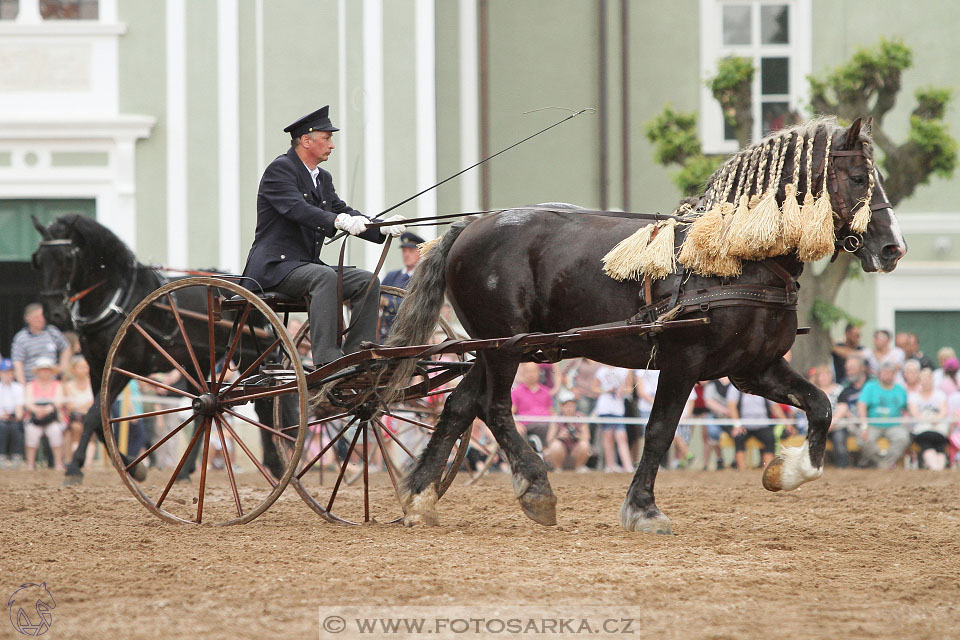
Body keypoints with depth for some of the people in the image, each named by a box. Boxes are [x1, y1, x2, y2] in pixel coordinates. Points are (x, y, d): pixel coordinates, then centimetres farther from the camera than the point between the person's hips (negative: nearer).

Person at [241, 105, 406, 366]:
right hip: (274, 267, -9)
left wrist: (382, 227, -8)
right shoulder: (280, 169, -9)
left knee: (367, 281, -7)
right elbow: (296, 208, -26)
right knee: (325, 277, -34)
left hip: (307, 265, 9)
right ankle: (326, 360, -41)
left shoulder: (323, 179, 19)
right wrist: (338, 221, -42)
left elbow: (344, 212, 11)